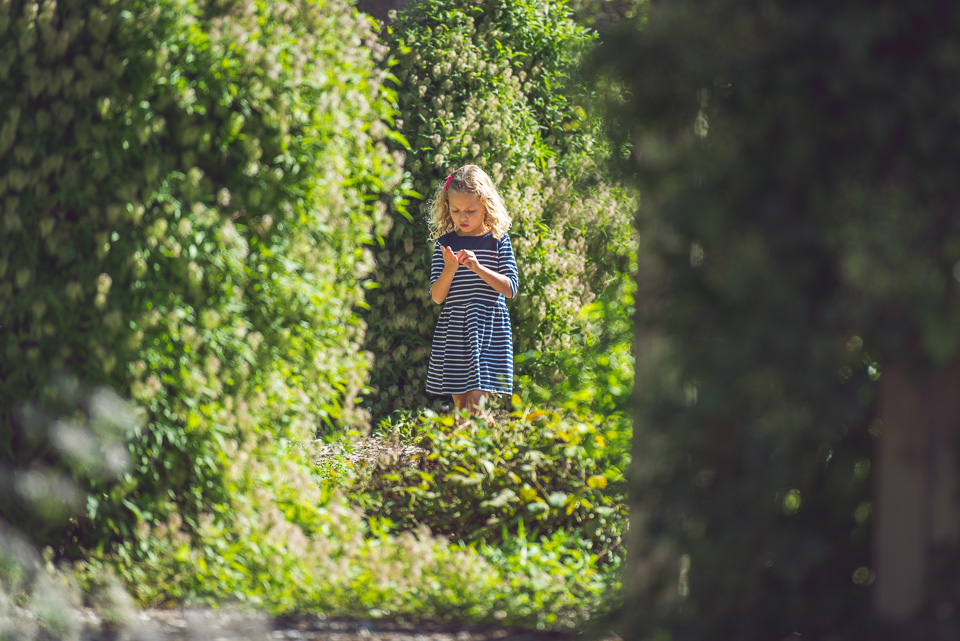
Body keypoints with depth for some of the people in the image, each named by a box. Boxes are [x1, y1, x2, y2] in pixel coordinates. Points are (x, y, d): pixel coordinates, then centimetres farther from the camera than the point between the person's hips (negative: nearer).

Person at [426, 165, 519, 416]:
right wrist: (449, 270, -18)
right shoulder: (445, 243, 4)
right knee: (459, 403, 7)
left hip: (489, 329, -3)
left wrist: (478, 268, -17)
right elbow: (436, 296, 1)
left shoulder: (498, 241, 0)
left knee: (476, 400, -13)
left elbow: (511, 288, -5)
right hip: (453, 329, 3)